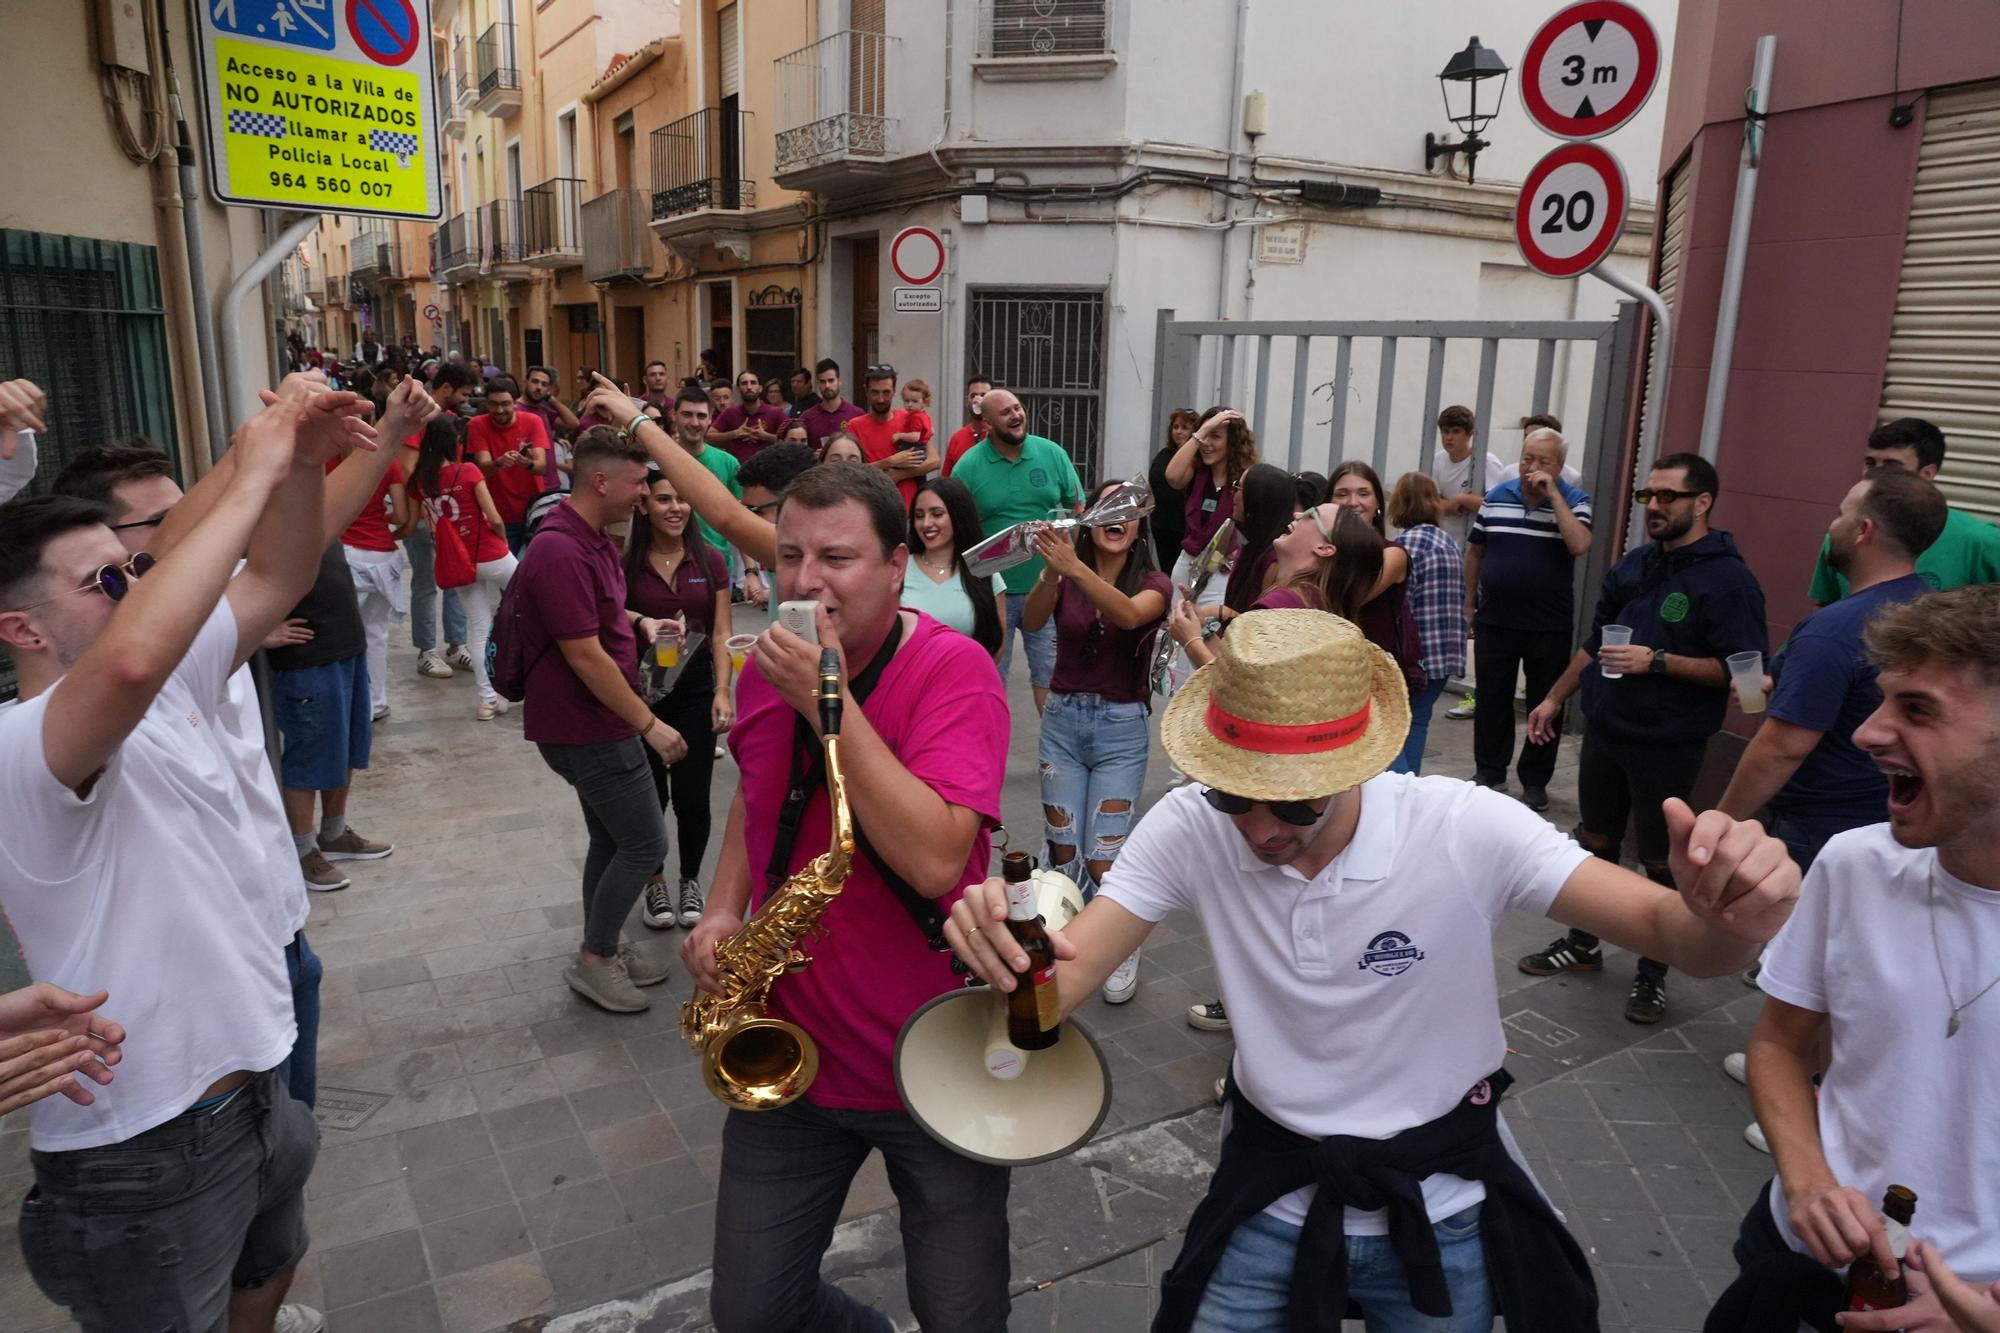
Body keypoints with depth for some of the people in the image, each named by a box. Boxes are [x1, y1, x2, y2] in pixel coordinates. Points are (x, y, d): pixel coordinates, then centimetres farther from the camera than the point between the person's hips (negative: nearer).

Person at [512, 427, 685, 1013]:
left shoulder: (594, 540, 9)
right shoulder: (560, 553, -24)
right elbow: (586, 658, -25)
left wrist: (639, 624, 6)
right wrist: (650, 724, -19)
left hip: (599, 722, 10)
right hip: (585, 728, -10)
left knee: (611, 840, 18)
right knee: (645, 843, -2)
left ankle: (603, 948, 32)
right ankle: (593, 960, 13)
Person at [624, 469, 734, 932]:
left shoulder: (709, 560, 0)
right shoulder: (626, 562, -6)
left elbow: (721, 633, -1)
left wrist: (723, 691, -11)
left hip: (694, 689, 1)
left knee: (692, 796, 2)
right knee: (650, 795, 5)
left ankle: (690, 881, 26)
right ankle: (654, 883, 28)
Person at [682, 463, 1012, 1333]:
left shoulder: (953, 670, -18)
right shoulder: (766, 668, 0)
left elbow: (935, 860, -31)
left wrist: (828, 700, -29)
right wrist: (723, 910, 2)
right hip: (788, 1053, 5)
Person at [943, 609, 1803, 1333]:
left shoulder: (1464, 830, -25)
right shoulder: (1191, 827, -20)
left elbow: (1674, 936, -23)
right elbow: (1056, 983, -22)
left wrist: (1726, 921, -48)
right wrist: (1001, 951, -46)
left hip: (1439, 1208, 0)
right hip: (1272, 1198, 1)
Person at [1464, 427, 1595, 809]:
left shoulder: (1574, 501, -5)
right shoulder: (1495, 497, 3)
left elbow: (1579, 546, -23)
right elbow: (1474, 551, 12)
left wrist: (1553, 495, -21)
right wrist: (1470, 602, 10)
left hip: (1550, 627, -2)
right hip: (1495, 621, 2)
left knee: (1546, 704, 8)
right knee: (1491, 700, 10)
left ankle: (1535, 781, 20)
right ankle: (1489, 772, 24)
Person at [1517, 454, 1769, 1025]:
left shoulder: (1728, 578, -13)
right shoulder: (1634, 564, 8)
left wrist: (1657, 661, -25)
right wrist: (1553, 700, 17)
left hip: (1668, 746, -6)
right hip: (1604, 729, 7)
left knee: (1661, 861, 5)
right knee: (1595, 841, 17)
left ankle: (1652, 974, 19)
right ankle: (1583, 944, 33)